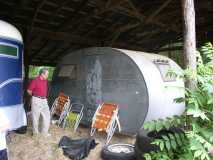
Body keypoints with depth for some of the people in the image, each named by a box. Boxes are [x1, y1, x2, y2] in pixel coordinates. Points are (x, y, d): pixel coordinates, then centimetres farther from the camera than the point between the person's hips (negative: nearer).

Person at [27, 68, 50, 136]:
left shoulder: (46, 81, 7)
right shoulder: (35, 80, -12)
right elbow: (29, 90, -8)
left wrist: (45, 96, 13)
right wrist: (35, 96, 5)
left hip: (44, 100, 6)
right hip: (36, 100, -6)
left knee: (47, 116, 6)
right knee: (35, 117, 6)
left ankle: (44, 131, 20)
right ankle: (35, 132, 23)